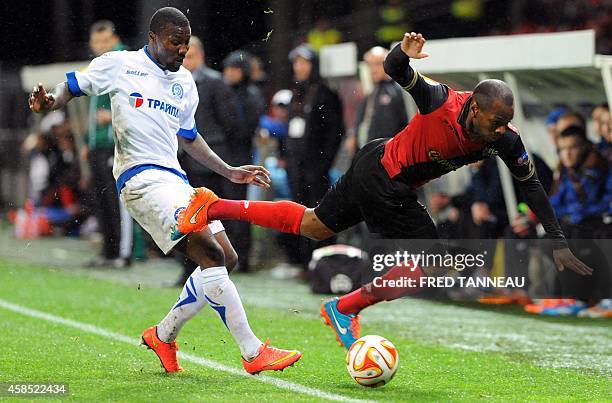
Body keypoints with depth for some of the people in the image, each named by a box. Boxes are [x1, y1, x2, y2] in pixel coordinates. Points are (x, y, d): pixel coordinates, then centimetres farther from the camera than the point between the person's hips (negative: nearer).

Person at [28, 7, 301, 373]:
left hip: (176, 179, 8)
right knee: (210, 253, -21)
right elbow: (72, 87, 9)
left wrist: (230, 172, 27)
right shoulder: (119, 65, 3)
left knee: (224, 258, 3)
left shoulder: (185, 82, 20)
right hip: (142, 178, -8)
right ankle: (252, 352, -21)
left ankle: (164, 335, 18)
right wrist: (51, 102, -14)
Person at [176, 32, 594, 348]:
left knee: (313, 226, 22)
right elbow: (394, 70, -23)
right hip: (385, 181, -7)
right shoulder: (442, 101, -31)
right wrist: (404, 53, -48)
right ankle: (346, 308, 7)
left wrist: (559, 243, -4)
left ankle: (214, 207, 29)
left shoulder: (506, 141, -15)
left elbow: (533, 186, -3)